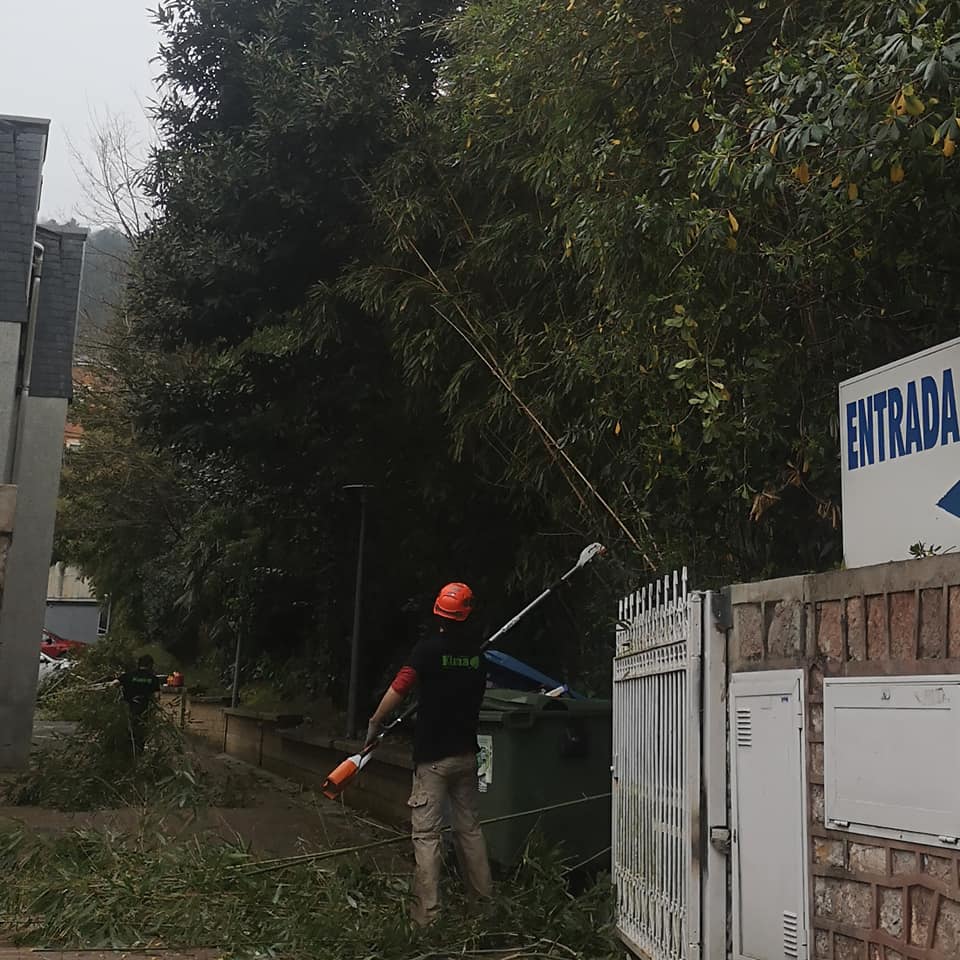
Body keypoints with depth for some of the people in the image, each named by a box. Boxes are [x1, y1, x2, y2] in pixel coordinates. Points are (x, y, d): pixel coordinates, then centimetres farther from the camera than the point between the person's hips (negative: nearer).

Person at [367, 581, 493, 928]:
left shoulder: (430, 647, -13)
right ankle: (482, 900, 24)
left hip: (432, 756, -5)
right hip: (466, 753, 6)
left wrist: (375, 723, 0)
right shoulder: (476, 651, 5)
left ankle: (427, 913, -2)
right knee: (469, 827, 16)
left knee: (427, 834, -2)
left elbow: (397, 691, -14)